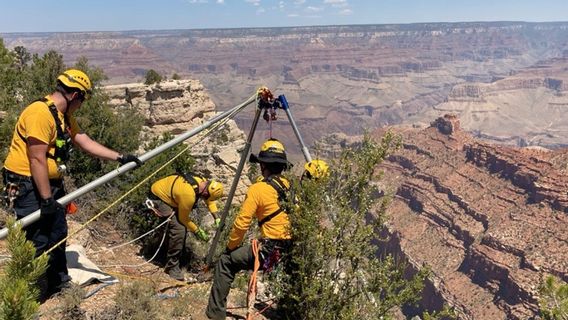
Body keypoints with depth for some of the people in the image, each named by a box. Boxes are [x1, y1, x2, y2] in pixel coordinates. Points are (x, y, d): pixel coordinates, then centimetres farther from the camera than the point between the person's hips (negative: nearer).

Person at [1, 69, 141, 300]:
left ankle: (59, 283, 34)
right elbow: (37, 160, -24)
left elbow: (86, 142, 13)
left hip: (50, 184, 10)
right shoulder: (40, 113, -21)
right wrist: (46, 199, -21)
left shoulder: (64, 116, 10)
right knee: (38, 242, -1)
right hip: (28, 186, -10)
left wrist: (120, 157, 8)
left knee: (58, 234, 17)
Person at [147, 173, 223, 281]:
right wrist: (197, 231, -7)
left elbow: (210, 200, 8)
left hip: (167, 193, 9)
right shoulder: (189, 195, -35)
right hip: (158, 197, -9)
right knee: (179, 228, -19)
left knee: (182, 224, 10)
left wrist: (217, 218, -2)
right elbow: (183, 218, -17)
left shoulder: (202, 181, -13)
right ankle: (172, 266, -5)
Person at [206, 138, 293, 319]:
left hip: (269, 251, -6)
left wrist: (231, 247, 8)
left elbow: (242, 223, -9)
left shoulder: (258, 189, -9)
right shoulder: (291, 187, 7)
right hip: (293, 252, 6)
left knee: (226, 262, 11)